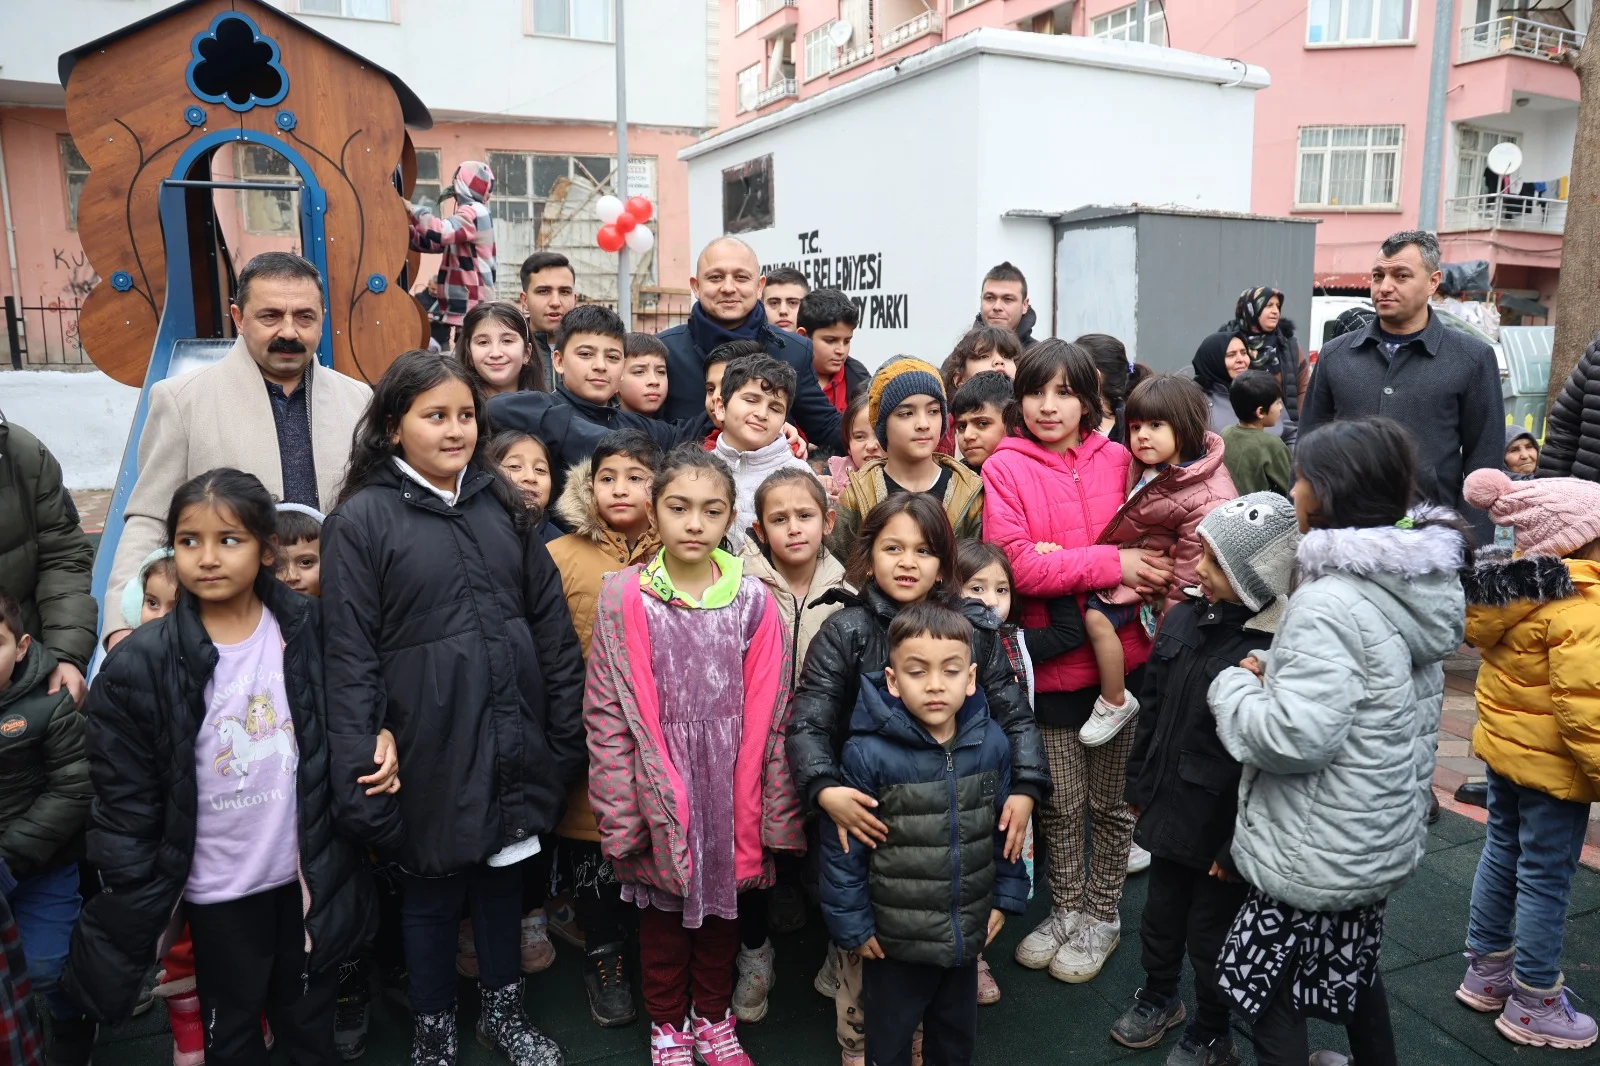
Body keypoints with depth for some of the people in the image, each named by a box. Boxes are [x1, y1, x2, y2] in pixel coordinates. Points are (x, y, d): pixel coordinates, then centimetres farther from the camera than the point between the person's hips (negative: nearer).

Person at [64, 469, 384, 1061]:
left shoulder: (308, 627, -9)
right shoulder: (139, 664, -15)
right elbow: (124, 804, -8)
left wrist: (376, 742, -13)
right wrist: (121, 922, -5)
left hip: (311, 871, 2)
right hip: (219, 887, -1)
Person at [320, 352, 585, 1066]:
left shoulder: (501, 504, 5)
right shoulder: (361, 519, -7)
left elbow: (551, 622, 6)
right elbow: (350, 657, -9)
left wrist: (567, 732, 4)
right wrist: (362, 777, -12)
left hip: (511, 738, 4)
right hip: (429, 746, -3)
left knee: (504, 874, 19)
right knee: (431, 892, 13)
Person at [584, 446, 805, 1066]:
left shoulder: (752, 600, -5)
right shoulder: (624, 599, -7)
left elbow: (767, 715, -3)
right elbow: (607, 714, -7)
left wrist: (768, 814, -4)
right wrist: (622, 815, -9)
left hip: (730, 791, 1)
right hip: (659, 797, -1)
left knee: (723, 904, 18)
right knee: (662, 910, 15)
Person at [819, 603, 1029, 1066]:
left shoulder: (991, 744, -10)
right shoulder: (869, 753, -23)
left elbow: (1008, 825, 5)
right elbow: (842, 846, -15)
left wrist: (1007, 894, 6)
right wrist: (851, 923, -10)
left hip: (967, 931, 4)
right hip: (894, 937, -3)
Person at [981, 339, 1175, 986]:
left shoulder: (1118, 461, 1)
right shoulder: (1004, 469, -7)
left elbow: (1150, 540, 12)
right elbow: (1015, 564, -17)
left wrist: (1139, 583, -10)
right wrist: (1110, 564, -20)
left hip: (1121, 658, 2)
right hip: (1049, 661, -2)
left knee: (1111, 800, 15)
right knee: (1060, 801, 12)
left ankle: (1101, 914, 35)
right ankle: (1065, 909, 35)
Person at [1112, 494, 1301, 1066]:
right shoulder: (1182, 619, -1)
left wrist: (1238, 847, -17)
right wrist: (1139, 785, 15)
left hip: (1221, 827, -6)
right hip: (1170, 811, 6)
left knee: (1211, 933, 14)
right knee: (1160, 915, 24)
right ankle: (1159, 997, 49)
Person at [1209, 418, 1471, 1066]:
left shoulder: (1331, 605, -27)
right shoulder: (1418, 583, 3)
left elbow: (1294, 737, -31)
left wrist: (1234, 686, -14)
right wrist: (1272, 678, 3)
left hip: (1316, 856, -9)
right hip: (1384, 838, 9)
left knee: (1270, 997, 7)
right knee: (1355, 971, 27)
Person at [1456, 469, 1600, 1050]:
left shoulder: (1515, 586, 0)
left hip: (1502, 744, 9)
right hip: (1552, 764, -9)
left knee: (1502, 855, 21)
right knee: (1545, 878, 5)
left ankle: (1486, 971, 36)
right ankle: (1534, 1005, 19)